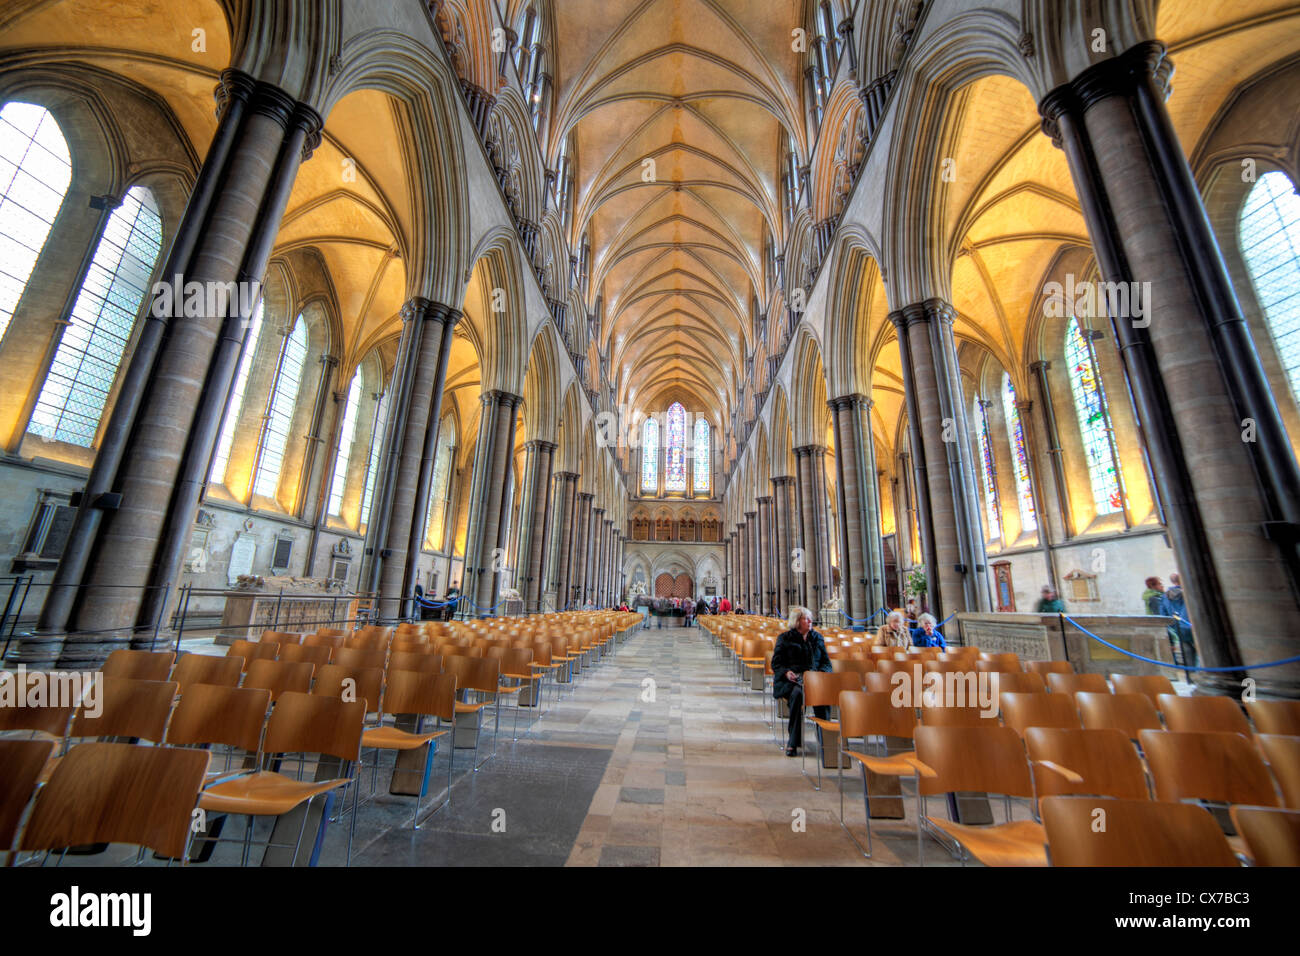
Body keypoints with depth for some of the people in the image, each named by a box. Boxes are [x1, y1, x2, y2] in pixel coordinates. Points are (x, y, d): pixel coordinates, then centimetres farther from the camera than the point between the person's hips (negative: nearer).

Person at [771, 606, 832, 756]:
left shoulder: (817, 638, 20)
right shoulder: (785, 638, 9)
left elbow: (826, 662, 18)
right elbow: (776, 663, 6)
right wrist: (786, 672, -15)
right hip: (791, 680, -2)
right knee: (797, 693, -35)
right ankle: (793, 741, -23)